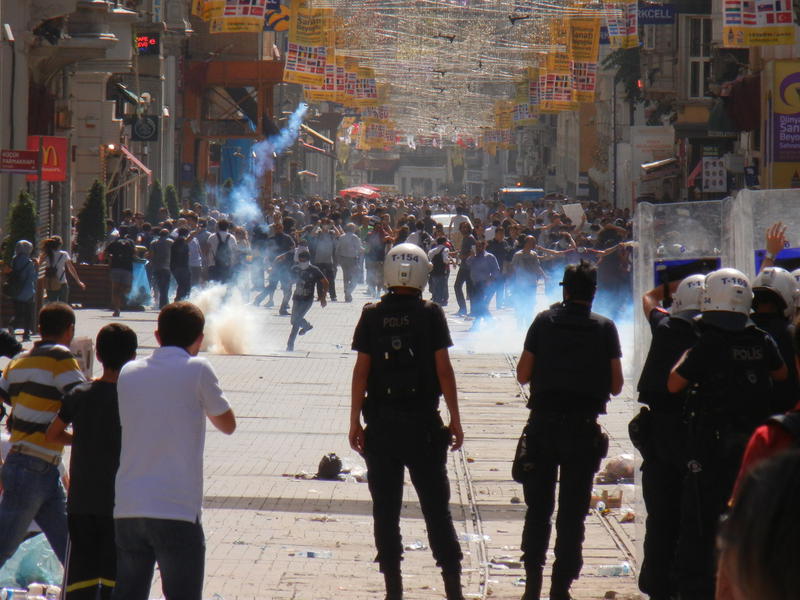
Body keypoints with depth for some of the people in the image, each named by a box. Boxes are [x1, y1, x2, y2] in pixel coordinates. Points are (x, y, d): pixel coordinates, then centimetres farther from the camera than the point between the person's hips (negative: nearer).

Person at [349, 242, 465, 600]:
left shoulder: (372, 316, -1)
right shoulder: (431, 315, -4)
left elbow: (361, 370, -1)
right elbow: (443, 369, -5)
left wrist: (355, 422, 5)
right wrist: (455, 419, 2)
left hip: (381, 422, 1)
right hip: (422, 421, -1)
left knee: (385, 508, 6)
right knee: (436, 506, 4)